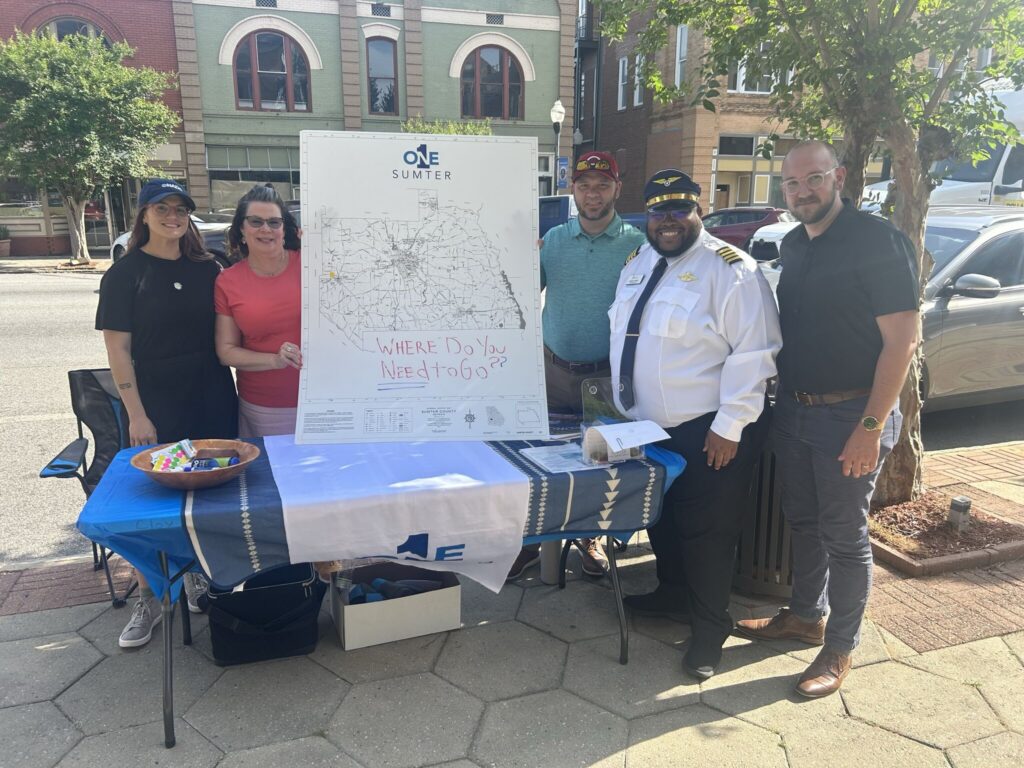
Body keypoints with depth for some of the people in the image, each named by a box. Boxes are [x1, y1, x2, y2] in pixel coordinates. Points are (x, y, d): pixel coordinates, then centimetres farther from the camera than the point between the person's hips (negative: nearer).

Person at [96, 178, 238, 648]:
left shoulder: (206, 269, 6)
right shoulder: (125, 274, -4)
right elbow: (117, 348, -7)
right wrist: (136, 415, -12)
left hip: (213, 401, 3)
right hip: (156, 406, -3)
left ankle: (199, 582, 31)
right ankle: (148, 602, 20)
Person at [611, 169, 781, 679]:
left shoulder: (731, 271, -15)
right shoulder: (639, 262, 10)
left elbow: (751, 355, -19)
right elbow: (622, 332, 19)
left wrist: (729, 426, -20)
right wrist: (622, 399, 17)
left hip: (708, 431, -7)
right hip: (648, 427, 8)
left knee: (706, 532, 3)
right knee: (660, 518, 21)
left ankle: (709, 625, 23)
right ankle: (674, 592, 43)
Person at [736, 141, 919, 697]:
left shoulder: (877, 241, -14)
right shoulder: (792, 245, 9)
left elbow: (901, 339, -16)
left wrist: (872, 426, -20)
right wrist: (783, 397, 11)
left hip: (850, 415, -7)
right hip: (794, 409, 7)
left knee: (843, 535, 4)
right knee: (802, 520, 18)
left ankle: (841, 647, 21)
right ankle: (805, 615, 36)